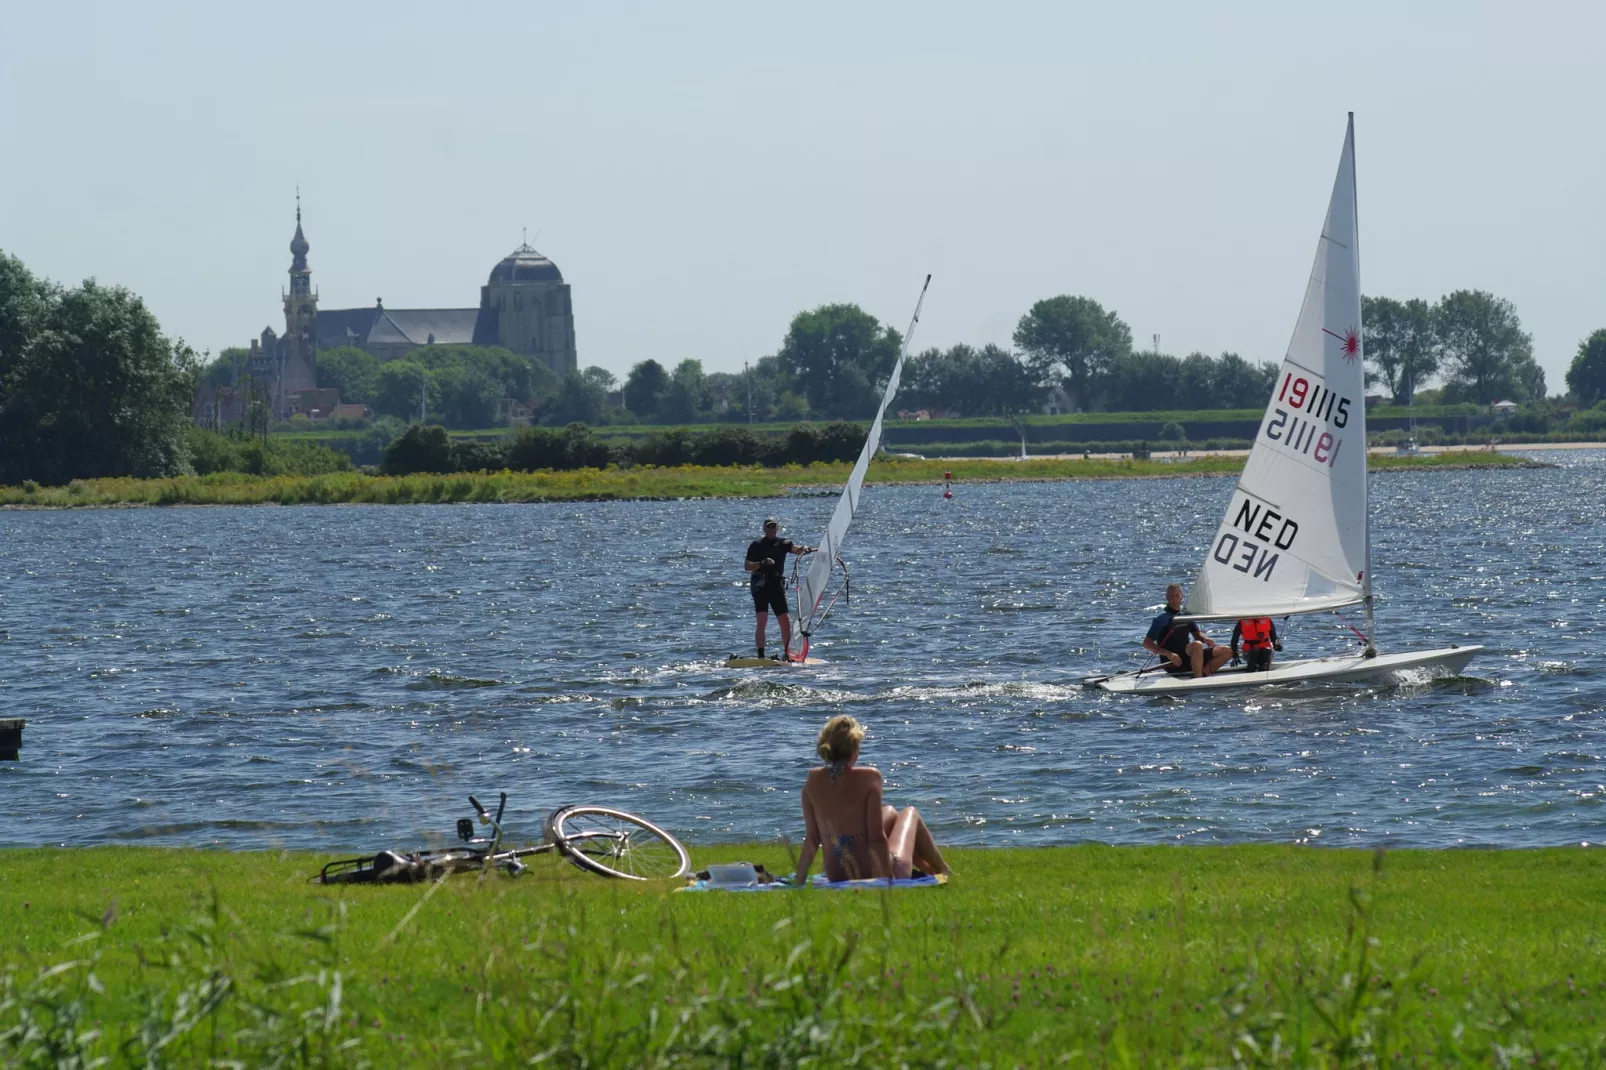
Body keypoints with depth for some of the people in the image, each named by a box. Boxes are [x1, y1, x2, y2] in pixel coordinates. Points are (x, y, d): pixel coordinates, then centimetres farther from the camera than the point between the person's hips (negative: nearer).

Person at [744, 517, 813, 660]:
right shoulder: (756, 545, 4)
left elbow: (795, 549, -7)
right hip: (761, 585, -3)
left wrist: (804, 549, -29)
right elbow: (747, 566, -2)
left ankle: (786, 654, 13)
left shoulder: (783, 543, 11)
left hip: (777, 585, 3)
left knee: (785, 622, 0)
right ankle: (760, 655, -16)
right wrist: (762, 563, -18)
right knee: (762, 621, -15)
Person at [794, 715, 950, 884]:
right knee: (910, 813, 28)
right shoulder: (868, 778, -20)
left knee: (890, 813, 33)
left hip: (836, 878, 5)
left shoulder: (813, 782, -8)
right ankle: (942, 870, 48)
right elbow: (877, 838, -21)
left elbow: (811, 839, -4)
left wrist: (798, 882, 4)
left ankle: (926, 867, 56)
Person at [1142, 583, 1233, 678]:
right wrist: (1169, 654, -22)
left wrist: (1206, 639, -1)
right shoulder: (1162, 620, -5)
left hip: (1187, 657, 7)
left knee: (1227, 651, -3)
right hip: (1172, 663, -7)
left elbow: (1197, 634, 24)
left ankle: (1203, 673, -13)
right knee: (1197, 645, -35)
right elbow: (1146, 643, -9)